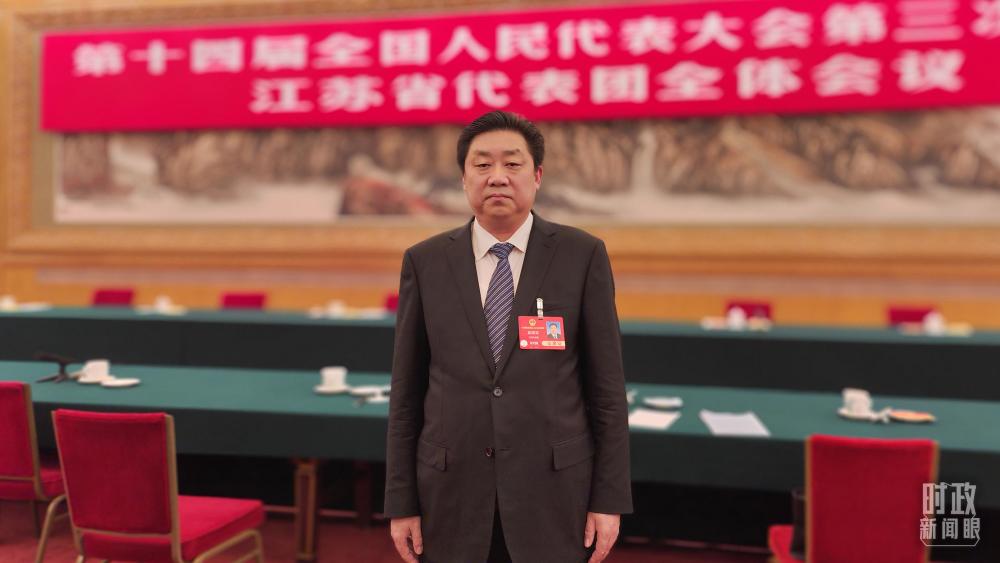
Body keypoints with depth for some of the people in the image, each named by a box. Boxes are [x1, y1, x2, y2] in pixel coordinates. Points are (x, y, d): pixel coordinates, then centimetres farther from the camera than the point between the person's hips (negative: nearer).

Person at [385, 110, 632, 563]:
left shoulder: (582, 255, -2)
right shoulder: (425, 262, 1)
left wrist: (609, 498, -3)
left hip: (553, 489, -1)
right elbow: (407, 393, 2)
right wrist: (401, 502, 2)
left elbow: (606, 385, -1)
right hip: (453, 492, 1)